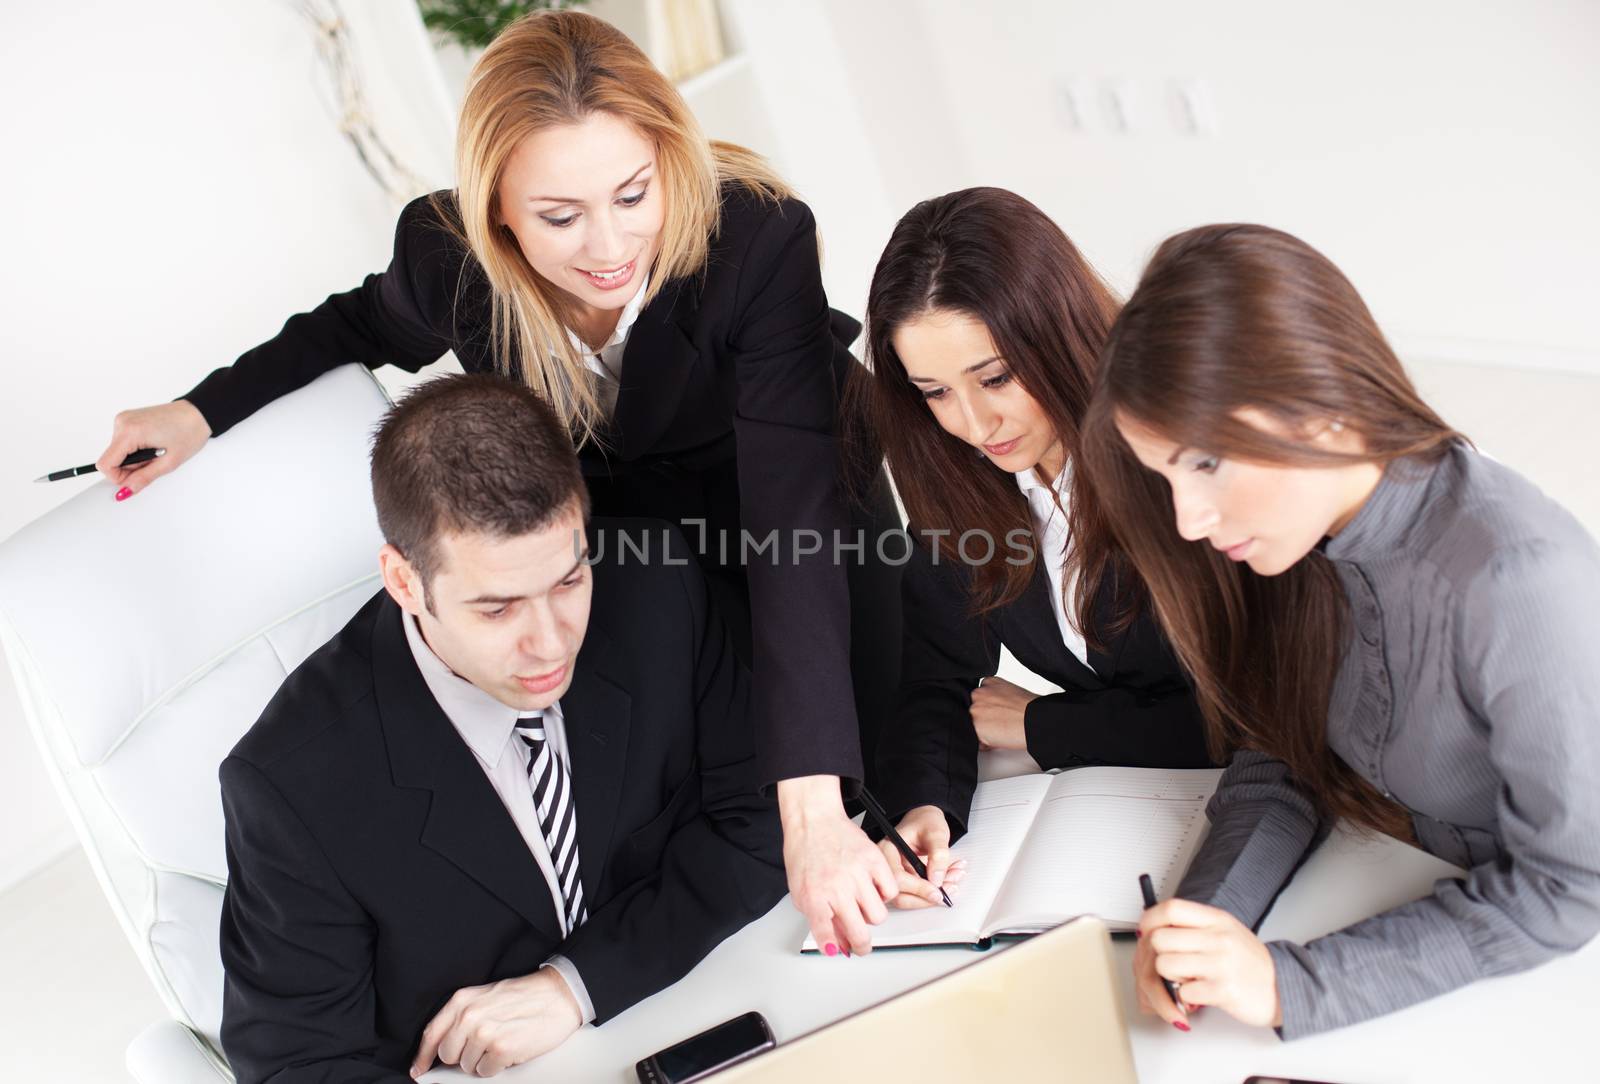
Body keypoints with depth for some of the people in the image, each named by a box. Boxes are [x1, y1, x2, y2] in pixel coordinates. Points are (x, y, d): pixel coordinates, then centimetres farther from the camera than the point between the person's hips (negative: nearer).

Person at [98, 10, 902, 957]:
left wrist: (814, 811, -50)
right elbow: (369, 321, 4)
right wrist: (202, 410, -4)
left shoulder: (760, 236, -37)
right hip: (612, 518, 2)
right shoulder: (445, 252, -25)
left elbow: (795, 520, -43)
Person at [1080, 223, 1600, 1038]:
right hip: (1404, 902, 4)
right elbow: (1277, 764, -1)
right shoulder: (1288, 540, -8)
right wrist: (1205, 914, -20)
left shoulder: (1519, 578, -28)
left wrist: (1292, 985, -26)